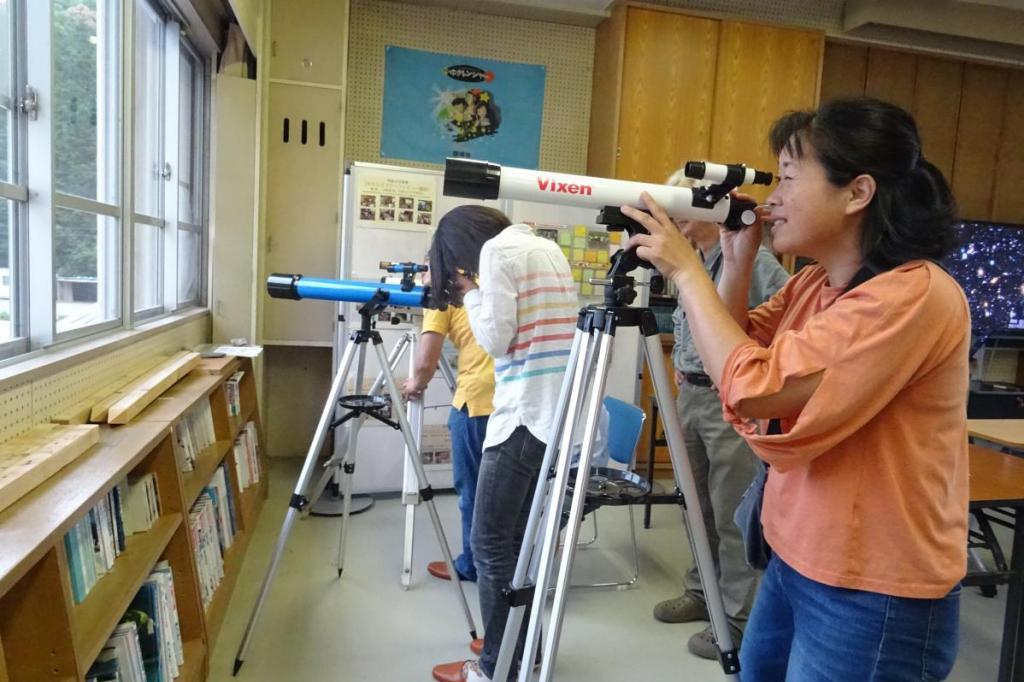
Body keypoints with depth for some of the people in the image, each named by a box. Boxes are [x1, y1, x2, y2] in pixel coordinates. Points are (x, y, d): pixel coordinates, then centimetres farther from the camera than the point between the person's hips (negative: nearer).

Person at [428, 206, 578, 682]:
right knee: (523, 537, 17)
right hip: (562, 413, 9)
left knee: (490, 543, 1)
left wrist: (470, 292, 3)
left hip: (525, 415, -9)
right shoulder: (550, 250, 19)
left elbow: (496, 338, -13)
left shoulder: (497, 251, -6)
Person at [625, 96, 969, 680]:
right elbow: (737, 355, 9)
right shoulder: (814, 284, 4)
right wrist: (736, 261, -2)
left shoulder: (915, 294, -23)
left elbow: (754, 389, -29)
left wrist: (685, 268, -20)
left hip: (874, 595, -8)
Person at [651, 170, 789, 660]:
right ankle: (701, 592, 32)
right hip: (690, 396, 8)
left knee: (731, 516, -1)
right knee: (698, 508, 17)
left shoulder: (754, 259, -12)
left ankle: (738, 619, 11)